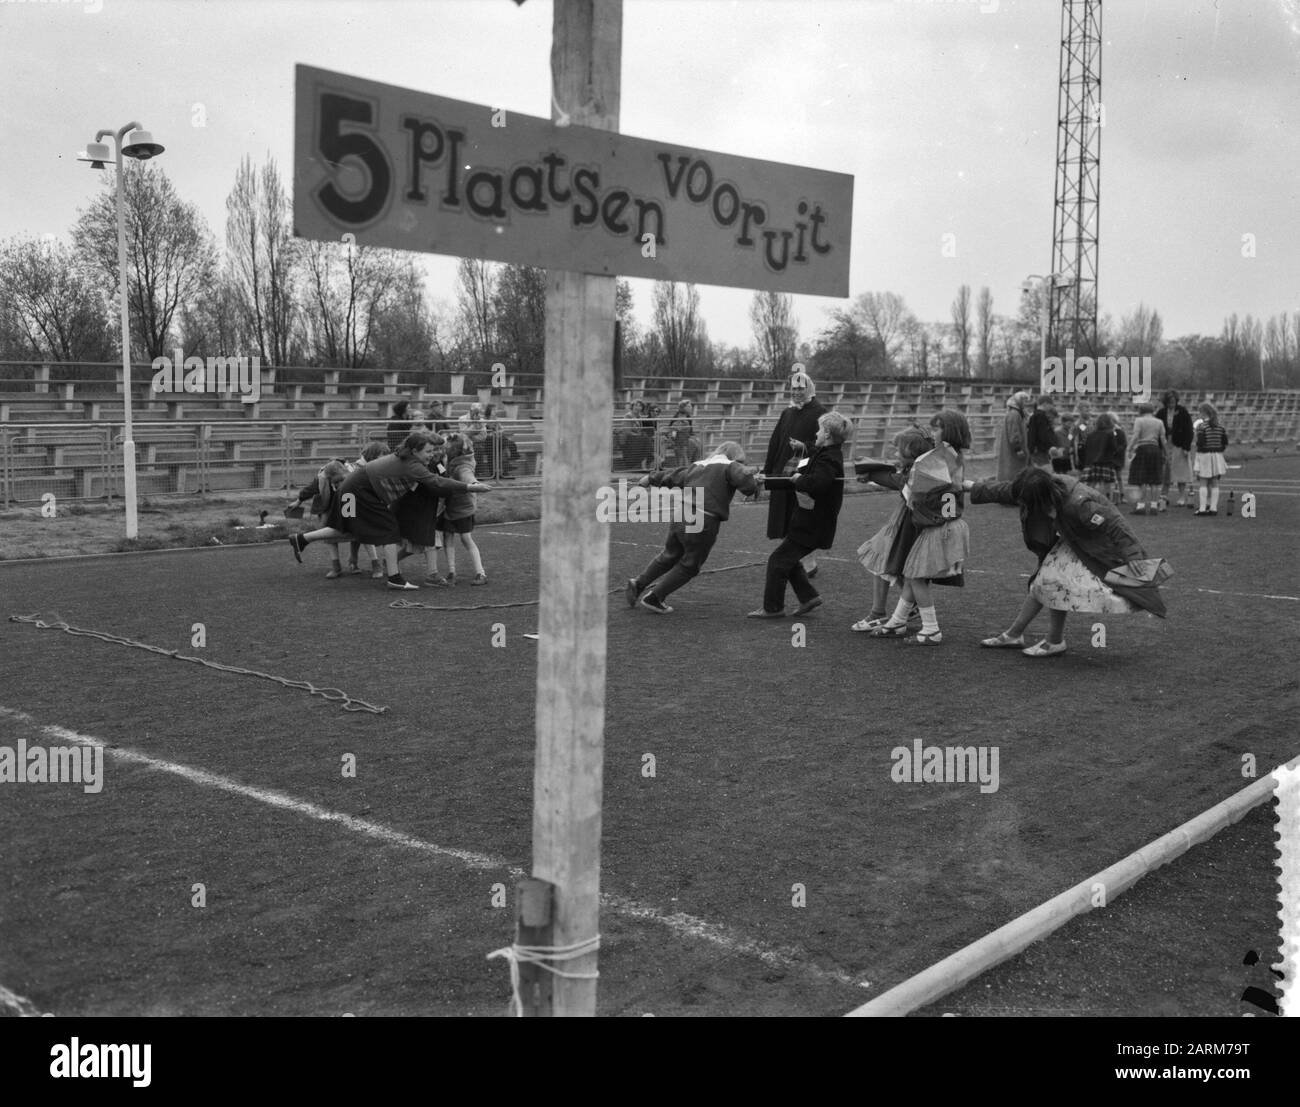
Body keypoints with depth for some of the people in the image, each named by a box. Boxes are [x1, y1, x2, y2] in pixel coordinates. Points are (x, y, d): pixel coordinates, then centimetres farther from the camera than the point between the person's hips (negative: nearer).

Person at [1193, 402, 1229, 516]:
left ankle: (1202, 508, -4)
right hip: (1217, 455, 5)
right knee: (1214, 483, 9)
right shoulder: (1220, 426, 6)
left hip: (1204, 455, -5)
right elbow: (1225, 442, 6)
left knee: (1203, 483, -1)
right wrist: (1219, 450, 18)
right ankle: (1214, 507, 9)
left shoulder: (1201, 427, -12)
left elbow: (1200, 442, -17)